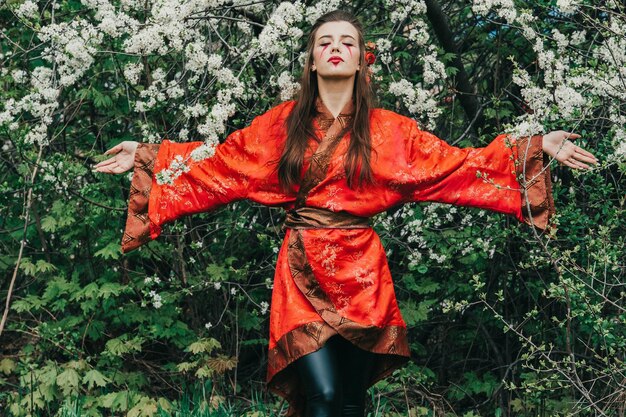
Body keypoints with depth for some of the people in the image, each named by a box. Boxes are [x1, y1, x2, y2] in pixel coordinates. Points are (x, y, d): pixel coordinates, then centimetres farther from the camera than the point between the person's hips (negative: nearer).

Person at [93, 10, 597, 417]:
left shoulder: (390, 130, 7)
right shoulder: (283, 123, 8)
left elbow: (459, 165, 6)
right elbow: (217, 163, 12)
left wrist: (537, 149, 0)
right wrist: (147, 157, 9)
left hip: (361, 275, 1)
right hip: (303, 274, -1)